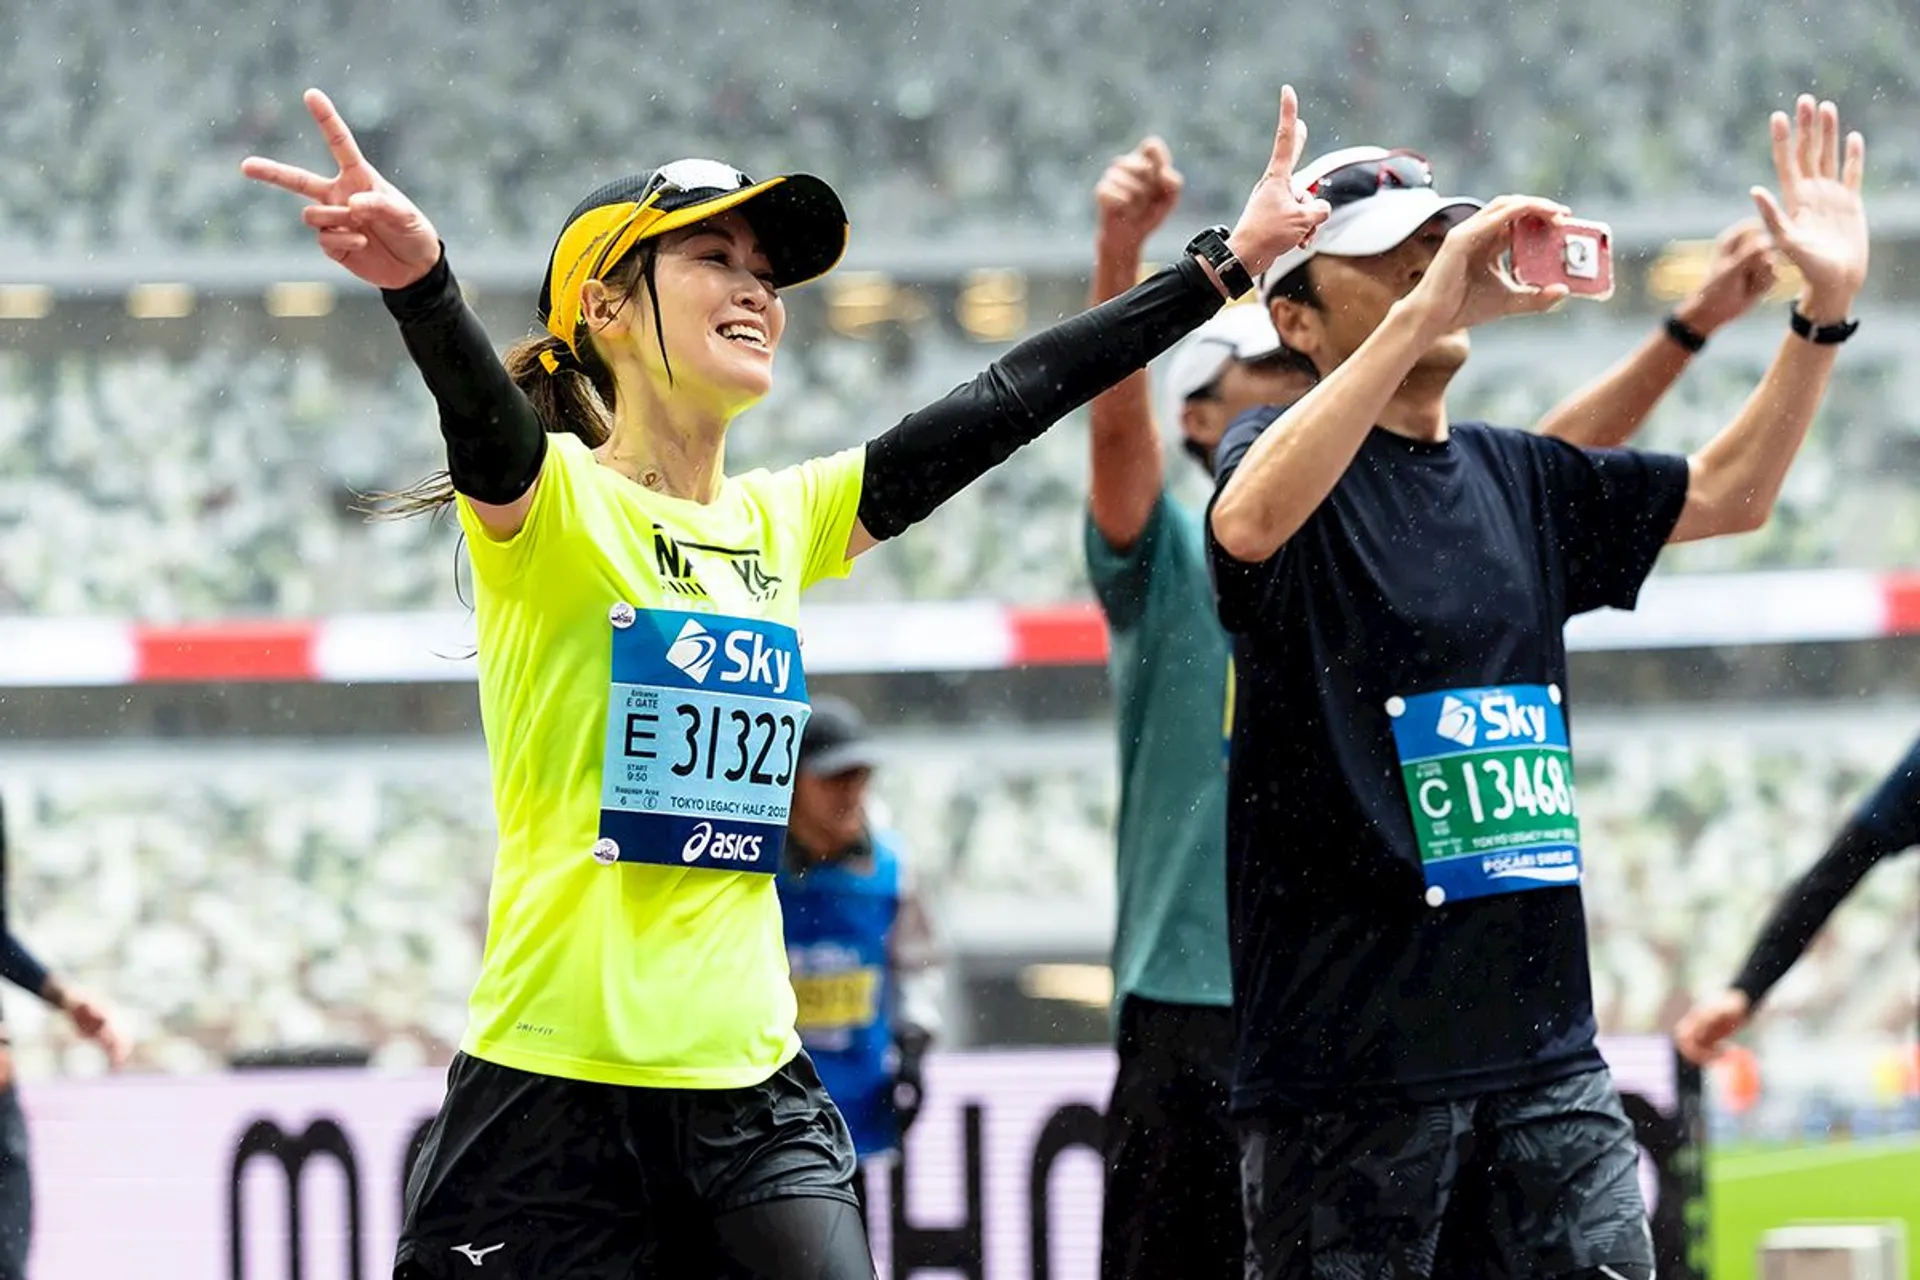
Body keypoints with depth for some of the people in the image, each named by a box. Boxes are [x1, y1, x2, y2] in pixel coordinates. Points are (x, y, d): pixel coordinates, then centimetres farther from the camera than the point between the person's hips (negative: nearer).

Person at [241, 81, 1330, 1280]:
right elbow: (480, 412, -28)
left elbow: (1000, 406, 15)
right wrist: (420, 275, -50)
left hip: (753, 1096, 6)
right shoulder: (551, 501, -6)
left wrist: (1225, 264, 16)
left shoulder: (782, 523, 12)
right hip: (560, 1092, -6)